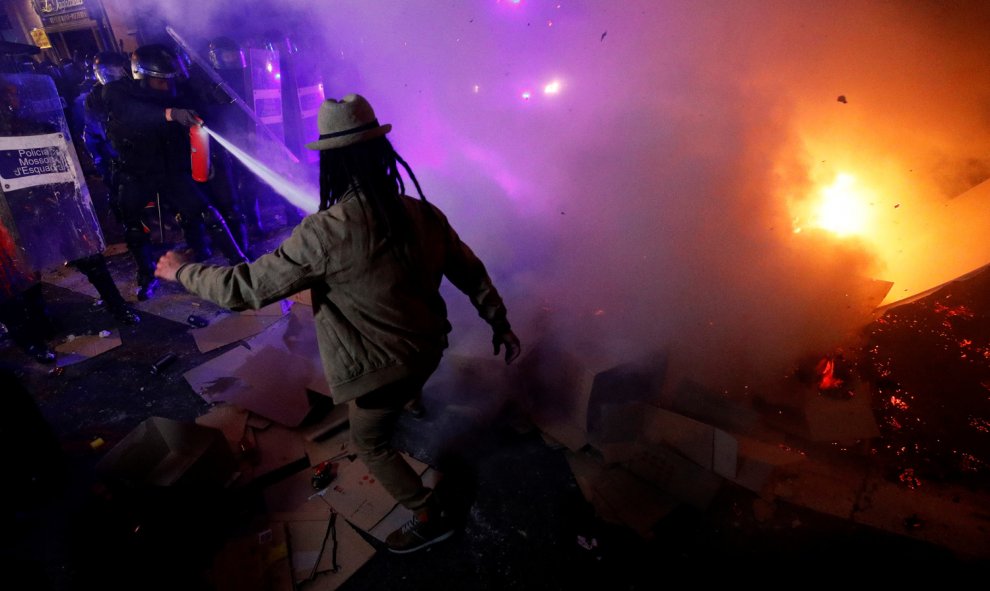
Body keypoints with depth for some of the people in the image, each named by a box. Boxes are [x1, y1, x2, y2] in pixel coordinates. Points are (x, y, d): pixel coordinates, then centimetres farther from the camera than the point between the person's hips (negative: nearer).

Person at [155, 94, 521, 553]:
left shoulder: (323, 234, -27)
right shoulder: (424, 214, -12)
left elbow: (245, 287, -18)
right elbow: (471, 273, -3)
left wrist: (181, 271, 1)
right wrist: (500, 323, 12)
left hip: (382, 367, -5)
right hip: (429, 349, 6)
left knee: (370, 444, 19)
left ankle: (429, 519, 29)